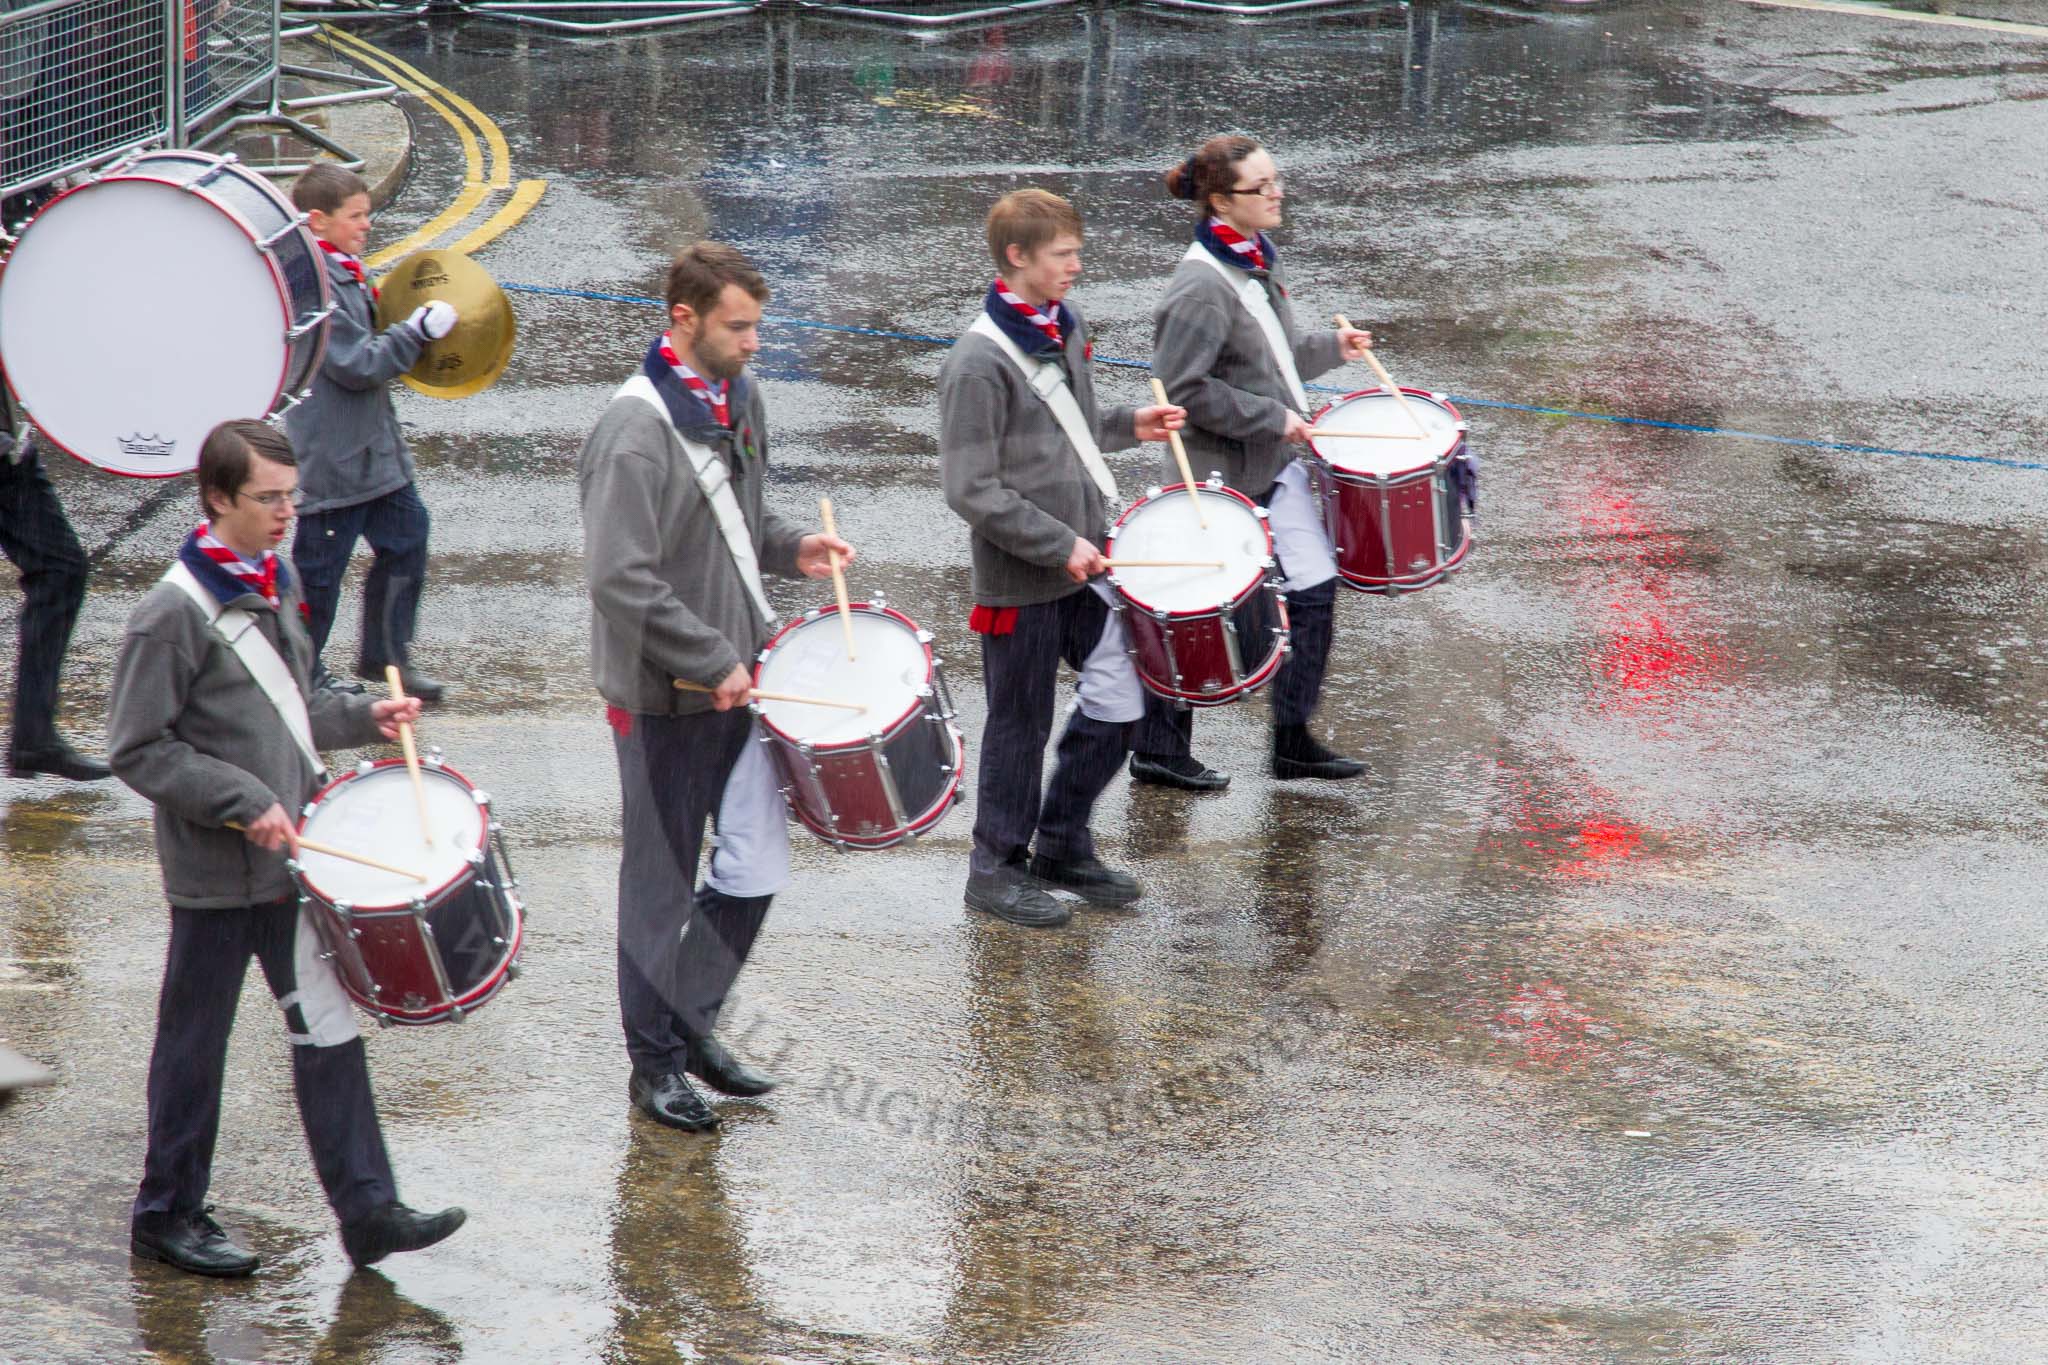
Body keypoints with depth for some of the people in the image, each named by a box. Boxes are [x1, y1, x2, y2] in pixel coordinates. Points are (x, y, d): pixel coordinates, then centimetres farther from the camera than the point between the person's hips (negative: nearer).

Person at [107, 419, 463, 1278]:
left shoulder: (278, 583, 9)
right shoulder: (172, 615, -16)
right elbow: (138, 750, -16)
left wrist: (363, 719, 5)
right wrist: (244, 802, -20)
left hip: (291, 858, 7)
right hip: (215, 873, -7)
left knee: (329, 1025, 4)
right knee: (194, 1045, 6)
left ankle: (367, 1209, 5)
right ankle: (168, 1215, 19)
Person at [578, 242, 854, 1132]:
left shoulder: (738, 401, 7)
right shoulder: (636, 432, -20)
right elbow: (621, 579, -25)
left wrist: (790, 548, 4)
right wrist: (713, 663, -22)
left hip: (737, 675, 7)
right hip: (664, 692, -7)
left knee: (757, 867, 7)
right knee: (662, 882, 5)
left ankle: (689, 1020, 25)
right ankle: (657, 1060, 18)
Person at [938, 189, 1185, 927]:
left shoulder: (1064, 328, 7)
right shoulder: (979, 362, -19)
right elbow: (973, 490, -20)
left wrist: (1128, 425, 6)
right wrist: (1059, 545, -21)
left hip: (1084, 561, 8)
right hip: (1021, 580, -7)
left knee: (1120, 700, 8)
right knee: (1021, 725, 5)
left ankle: (1062, 845, 24)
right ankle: (997, 867, 21)